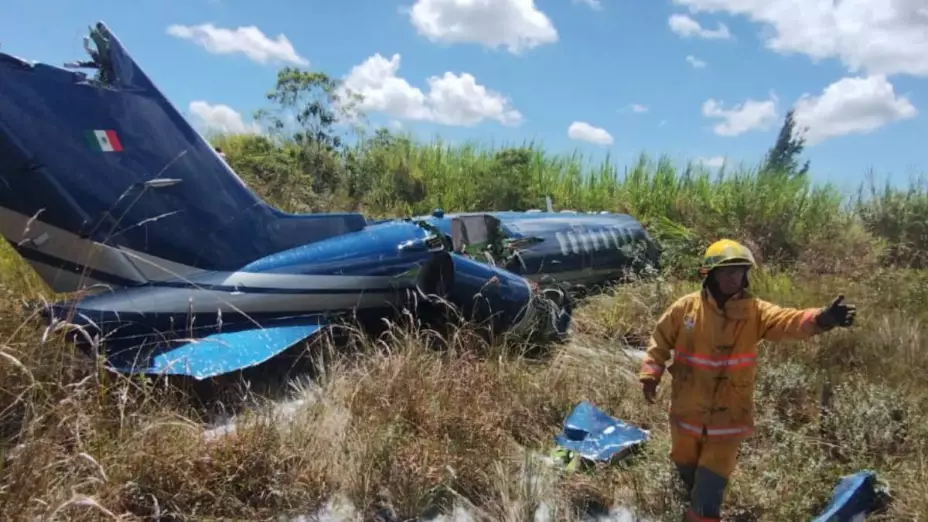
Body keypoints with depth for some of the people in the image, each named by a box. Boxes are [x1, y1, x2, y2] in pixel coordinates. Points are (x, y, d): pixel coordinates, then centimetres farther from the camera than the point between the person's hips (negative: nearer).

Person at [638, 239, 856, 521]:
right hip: (687, 412, 2)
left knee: (710, 488, 2)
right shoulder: (686, 307, -9)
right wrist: (650, 373, -6)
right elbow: (660, 340, 2)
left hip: (728, 417, -2)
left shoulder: (754, 310, -12)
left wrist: (822, 318, -50)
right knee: (687, 468, 26)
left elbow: (788, 320, -31)